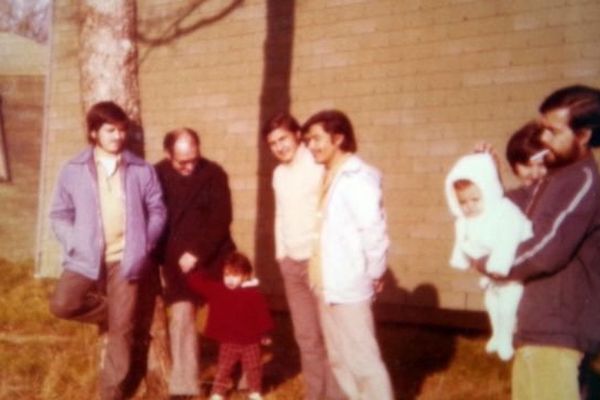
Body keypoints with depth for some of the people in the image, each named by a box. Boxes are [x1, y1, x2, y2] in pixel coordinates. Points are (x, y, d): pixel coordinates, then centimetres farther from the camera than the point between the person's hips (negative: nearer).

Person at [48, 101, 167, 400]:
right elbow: (59, 215, 5)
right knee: (62, 304, -24)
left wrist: (144, 244, -5)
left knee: (121, 330, 2)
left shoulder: (141, 170, 3)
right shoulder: (73, 170, 1)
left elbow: (157, 211, 8)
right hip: (86, 258, 0)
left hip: (124, 259, 0)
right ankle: (107, 312, 8)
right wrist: (75, 245, -9)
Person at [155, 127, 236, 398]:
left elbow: (221, 219, -11)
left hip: (213, 255, 0)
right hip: (176, 259, 0)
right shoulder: (157, 176, -4)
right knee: (182, 315, -5)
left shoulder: (214, 174, -7)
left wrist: (198, 252, -18)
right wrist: (162, 256, -9)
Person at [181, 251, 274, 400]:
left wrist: (264, 334, -4)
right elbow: (200, 284, 2)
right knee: (223, 369, 6)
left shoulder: (254, 294, -10)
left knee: (253, 368, 12)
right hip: (228, 341, 1)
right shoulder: (217, 289, -3)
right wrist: (189, 271, -6)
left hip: (250, 341, -1)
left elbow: (262, 314, -6)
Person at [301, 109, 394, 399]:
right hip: (328, 285, 10)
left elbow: (374, 229, -22)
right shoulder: (330, 176, 13)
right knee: (339, 359, 18)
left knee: (363, 360, -3)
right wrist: (319, 275, 8)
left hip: (349, 286, -10)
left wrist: (374, 274, -13)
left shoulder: (356, 177, -16)